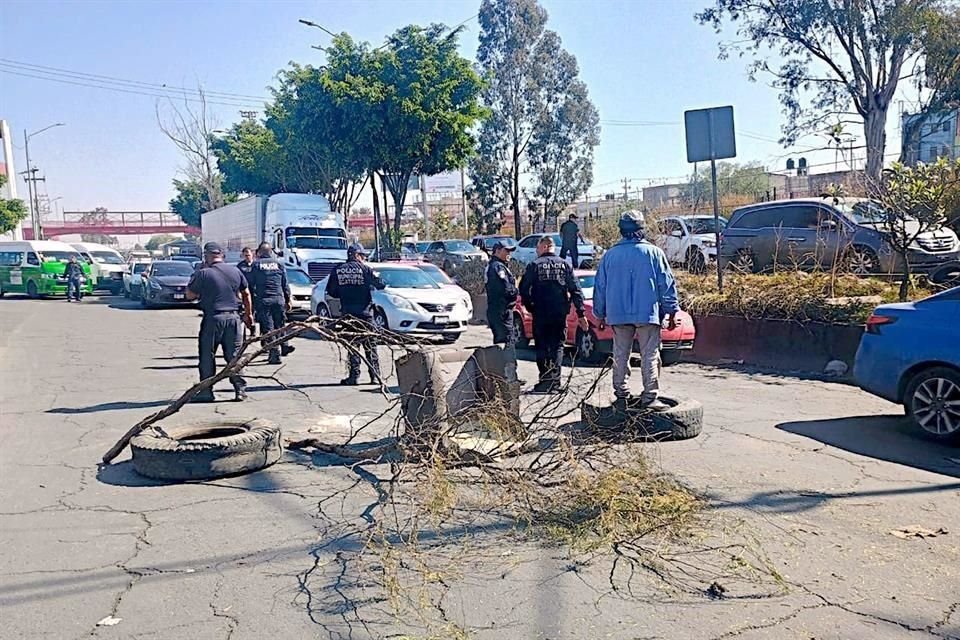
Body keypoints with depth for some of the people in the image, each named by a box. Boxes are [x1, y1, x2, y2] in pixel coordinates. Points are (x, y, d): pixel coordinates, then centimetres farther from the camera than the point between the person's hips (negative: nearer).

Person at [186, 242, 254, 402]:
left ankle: (206, 391, 11)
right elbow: (246, 294, 15)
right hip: (233, 317, 4)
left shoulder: (203, 274, -9)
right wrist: (248, 313, 26)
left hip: (212, 318, -4)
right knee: (234, 355, 10)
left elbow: (189, 295, -1)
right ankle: (240, 388, 7)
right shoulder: (235, 271, 6)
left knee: (207, 356, 7)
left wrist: (195, 277, 12)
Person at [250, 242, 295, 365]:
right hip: (278, 300, 2)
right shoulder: (279, 264, 9)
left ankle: (274, 353, -7)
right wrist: (288, 300, 17)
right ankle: (284, 347, 21)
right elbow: (286, 285, 10)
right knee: (280, 326, 17)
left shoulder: (256, 265, 3)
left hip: (263, 301, -2)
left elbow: (250, 284, 2)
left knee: (268, 328, -2)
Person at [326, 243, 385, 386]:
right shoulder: (364, 269, -6)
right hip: (363, 312, -2)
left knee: (352, 344, 8)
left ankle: (354, 375, 2)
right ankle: (375, 376, 4)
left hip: (347, 314, 2)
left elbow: (331, 291, 6)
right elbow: (380, 284, -7)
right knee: (370, 345, 6)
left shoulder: (338, 270, 3)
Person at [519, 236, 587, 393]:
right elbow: (576, 290, 1)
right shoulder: (564, 265, 5)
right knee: (557, 346, 7)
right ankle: (554, 381, -1)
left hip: (540, 314, -2)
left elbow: (523, 289, -5)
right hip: (560, 314, 2)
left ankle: (545, 379, 1)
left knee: (542, 347, 7)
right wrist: (581, 313, 2)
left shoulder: (534, 265, -2)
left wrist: (530, 306, 10)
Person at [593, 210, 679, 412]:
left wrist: (600, 314, 19)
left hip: (618, 314, 3)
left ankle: (621, 396, 12)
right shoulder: (653, 253, -2)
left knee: (620, 356, 9)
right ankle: (649, 397, -2)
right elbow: (667, 284, -2)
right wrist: (671, 312, 5)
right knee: (649, 356, 1)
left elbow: (600, 286, 10)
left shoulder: (610, 255, 5)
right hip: (648, 313, -3)